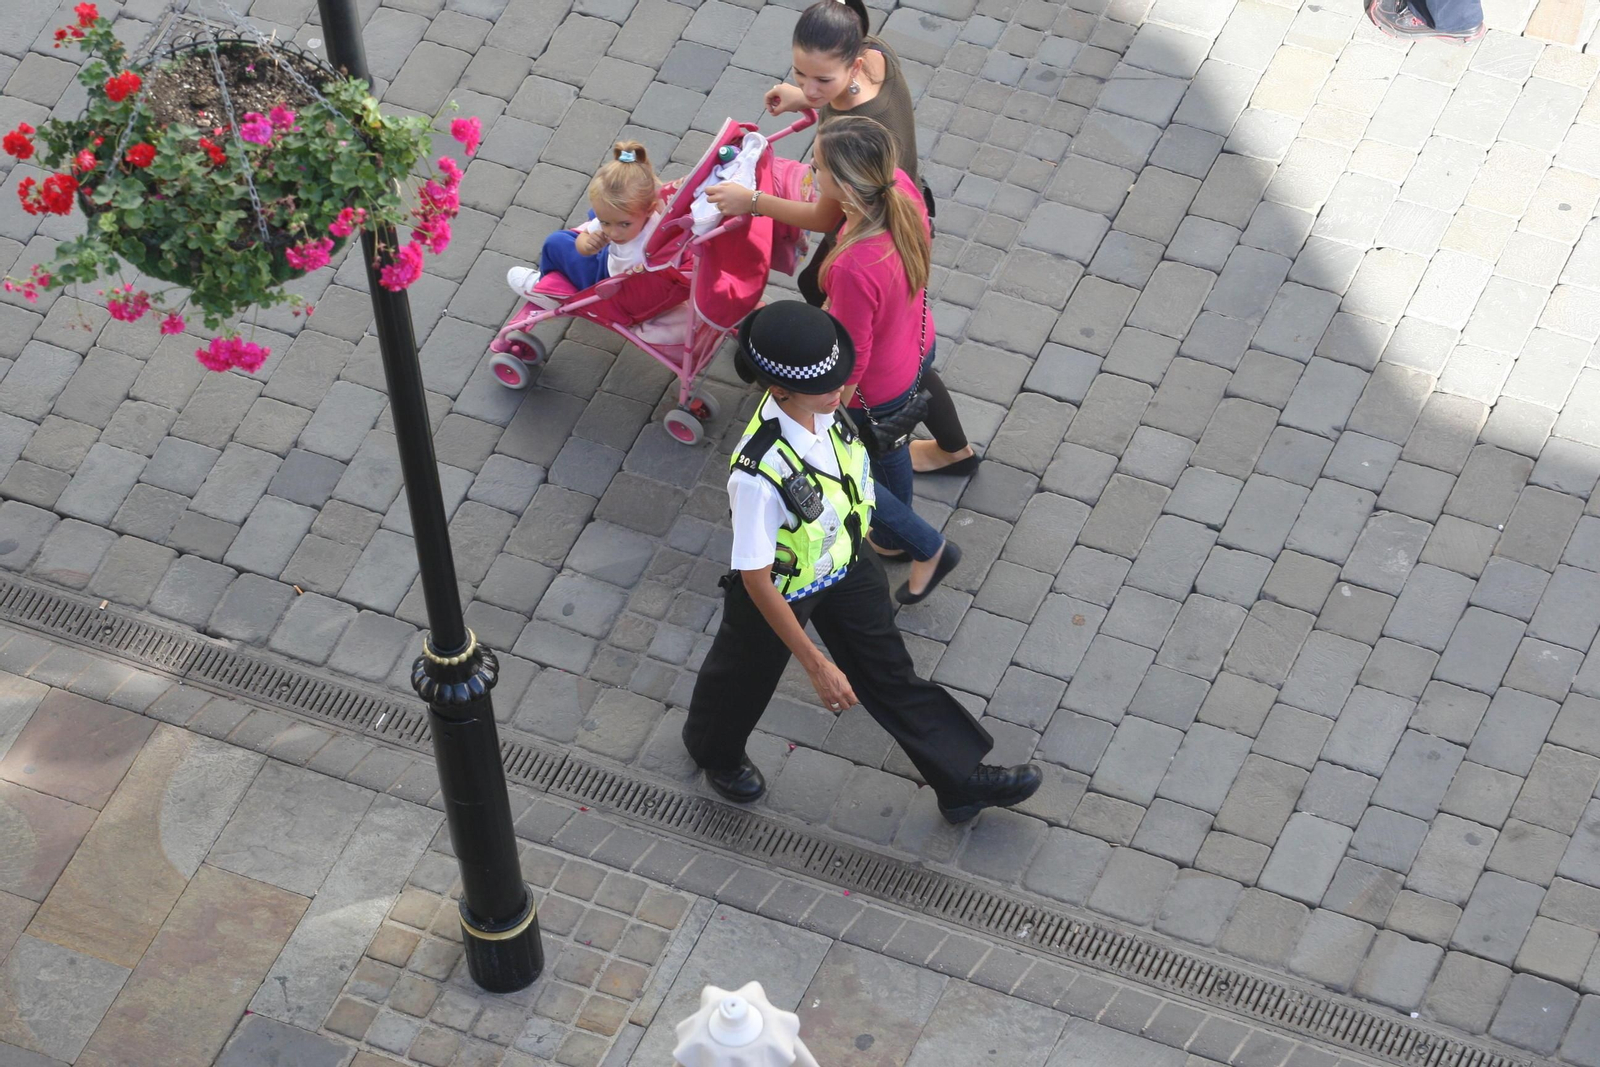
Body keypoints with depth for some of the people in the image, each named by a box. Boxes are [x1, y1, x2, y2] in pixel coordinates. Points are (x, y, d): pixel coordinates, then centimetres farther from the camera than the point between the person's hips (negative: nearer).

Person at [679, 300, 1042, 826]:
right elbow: (756, 581, -32)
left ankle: (963, 780, 39)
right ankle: (714, 750, 60)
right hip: (781, 590, -5)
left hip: (846, 564, 5)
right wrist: (816, 666, -25)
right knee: (746, 676, 27)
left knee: (889, 673, 21)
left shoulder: (821, 404, -25)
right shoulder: (759, 475, -45)